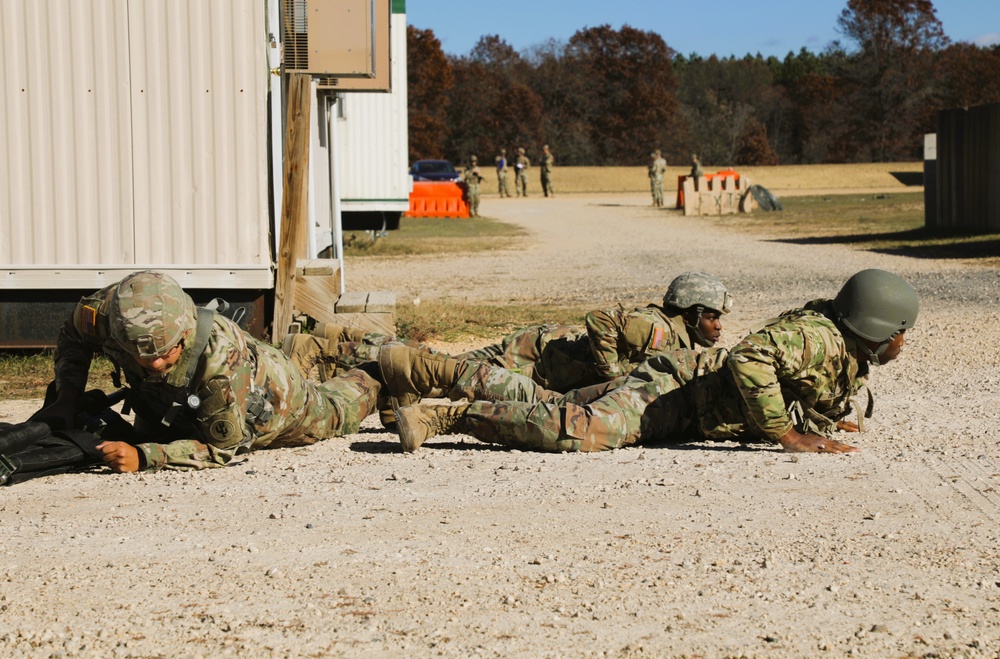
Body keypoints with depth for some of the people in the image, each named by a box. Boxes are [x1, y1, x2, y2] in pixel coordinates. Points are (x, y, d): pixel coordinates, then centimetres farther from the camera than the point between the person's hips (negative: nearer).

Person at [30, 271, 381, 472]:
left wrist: (143, 457, -51)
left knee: (330, 417, 25)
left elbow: (222, 448, -39)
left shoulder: (222, 356, -50)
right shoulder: (104, 311, -38)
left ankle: (375, 376, 57)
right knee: (149, 433, 35)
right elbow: (73, 337, -12)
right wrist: (66, 399, -27)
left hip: (267, 401, -4)